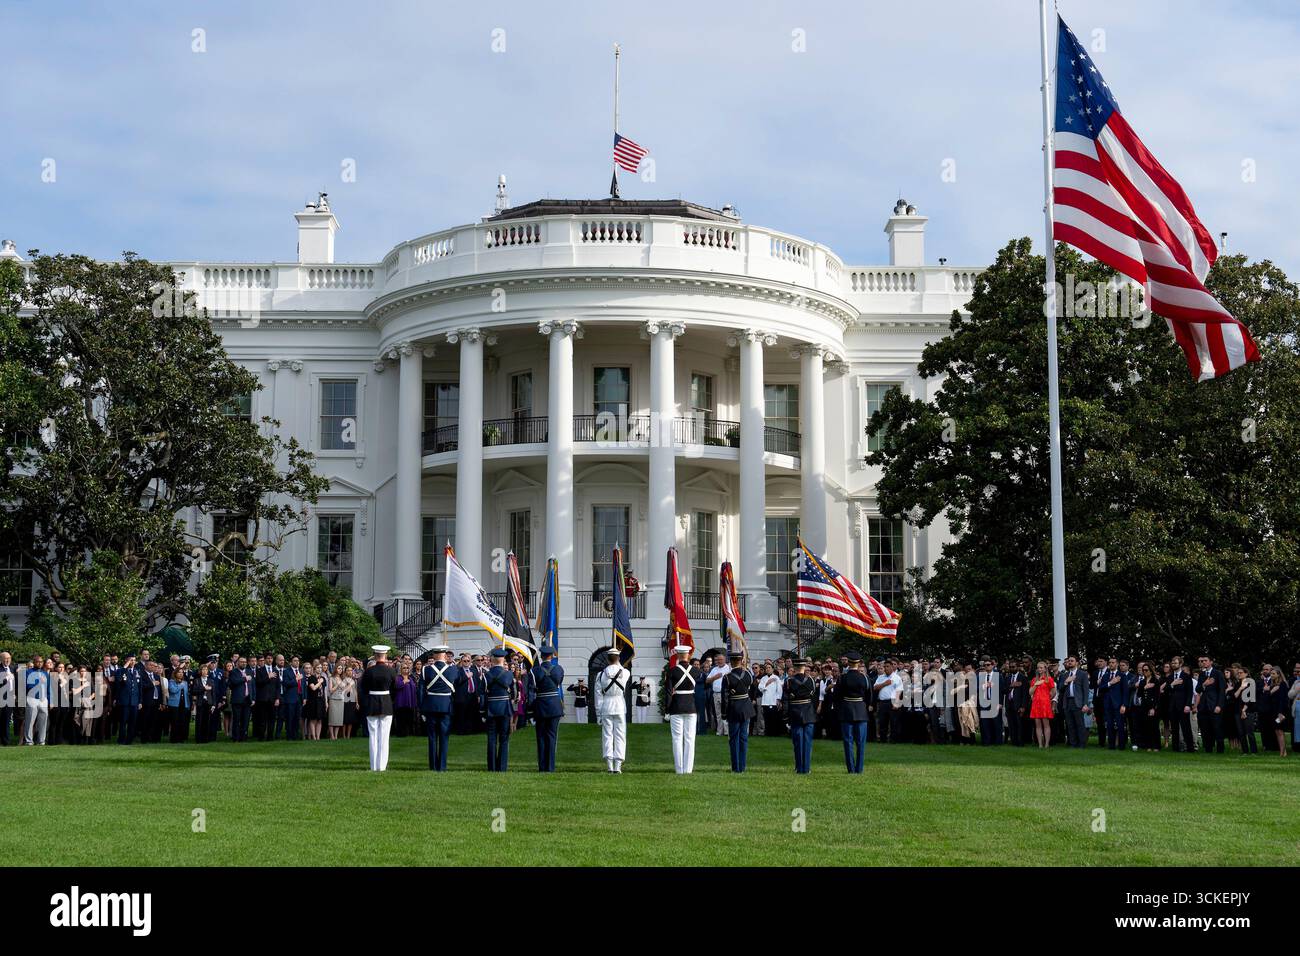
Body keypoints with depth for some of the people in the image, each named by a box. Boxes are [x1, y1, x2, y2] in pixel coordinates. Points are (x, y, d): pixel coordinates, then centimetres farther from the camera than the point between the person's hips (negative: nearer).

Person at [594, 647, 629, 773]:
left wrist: (598, 714, 4)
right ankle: (617, 766, -2)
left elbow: (598, 695, -1)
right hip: (620, 706, 0)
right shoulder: (625, 673, -5)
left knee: (607, 735, 5)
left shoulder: (601, 674, -4)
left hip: (606, 707, 0)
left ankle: (609, 765, 1)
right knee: (620, 735, 3)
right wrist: (618, 664, 26)